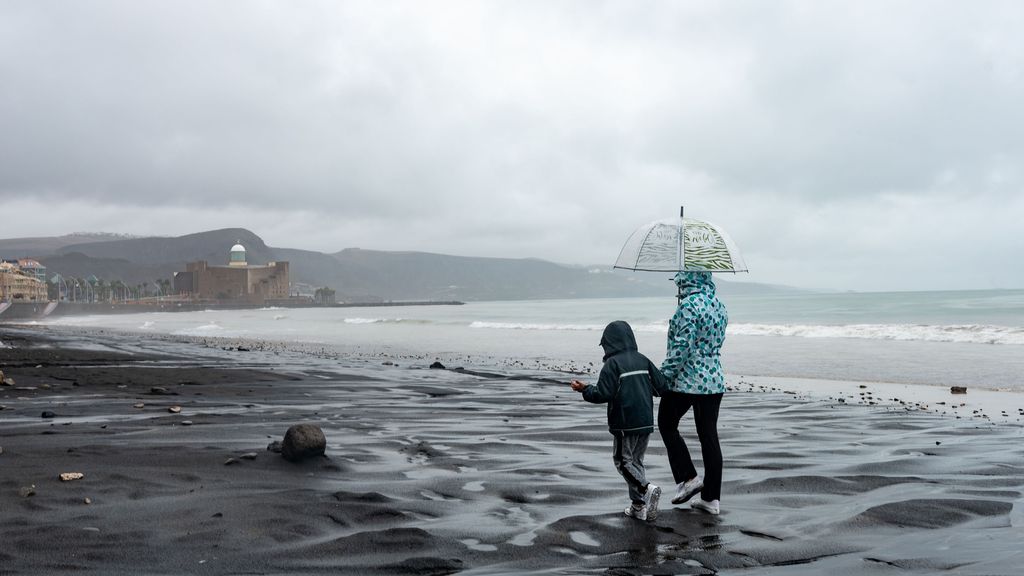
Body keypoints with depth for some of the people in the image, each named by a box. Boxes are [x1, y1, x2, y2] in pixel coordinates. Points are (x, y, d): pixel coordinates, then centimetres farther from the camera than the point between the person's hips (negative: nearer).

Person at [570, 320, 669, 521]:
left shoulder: (612, 363, -10)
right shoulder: (643, 360, 8)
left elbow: (603, 394, -15)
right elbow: (661, 387, 5)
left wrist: (584, 389, 1)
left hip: (625, 423, -6)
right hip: (646, 421, 6)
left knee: (623, 460, 6)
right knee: (636, 460, 16)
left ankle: (646, 490, -15)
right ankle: (639, 506, 14)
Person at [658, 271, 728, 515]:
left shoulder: (689, 305, -16)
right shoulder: (719, 305, 10)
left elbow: (682, 345, -21)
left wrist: (664, 375, -14)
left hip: (686, 380, -7)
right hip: (714, 381, 7)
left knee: (667, 424, 14)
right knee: (709, 435, 9)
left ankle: (688, 478, 7)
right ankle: (711, 497, 13)